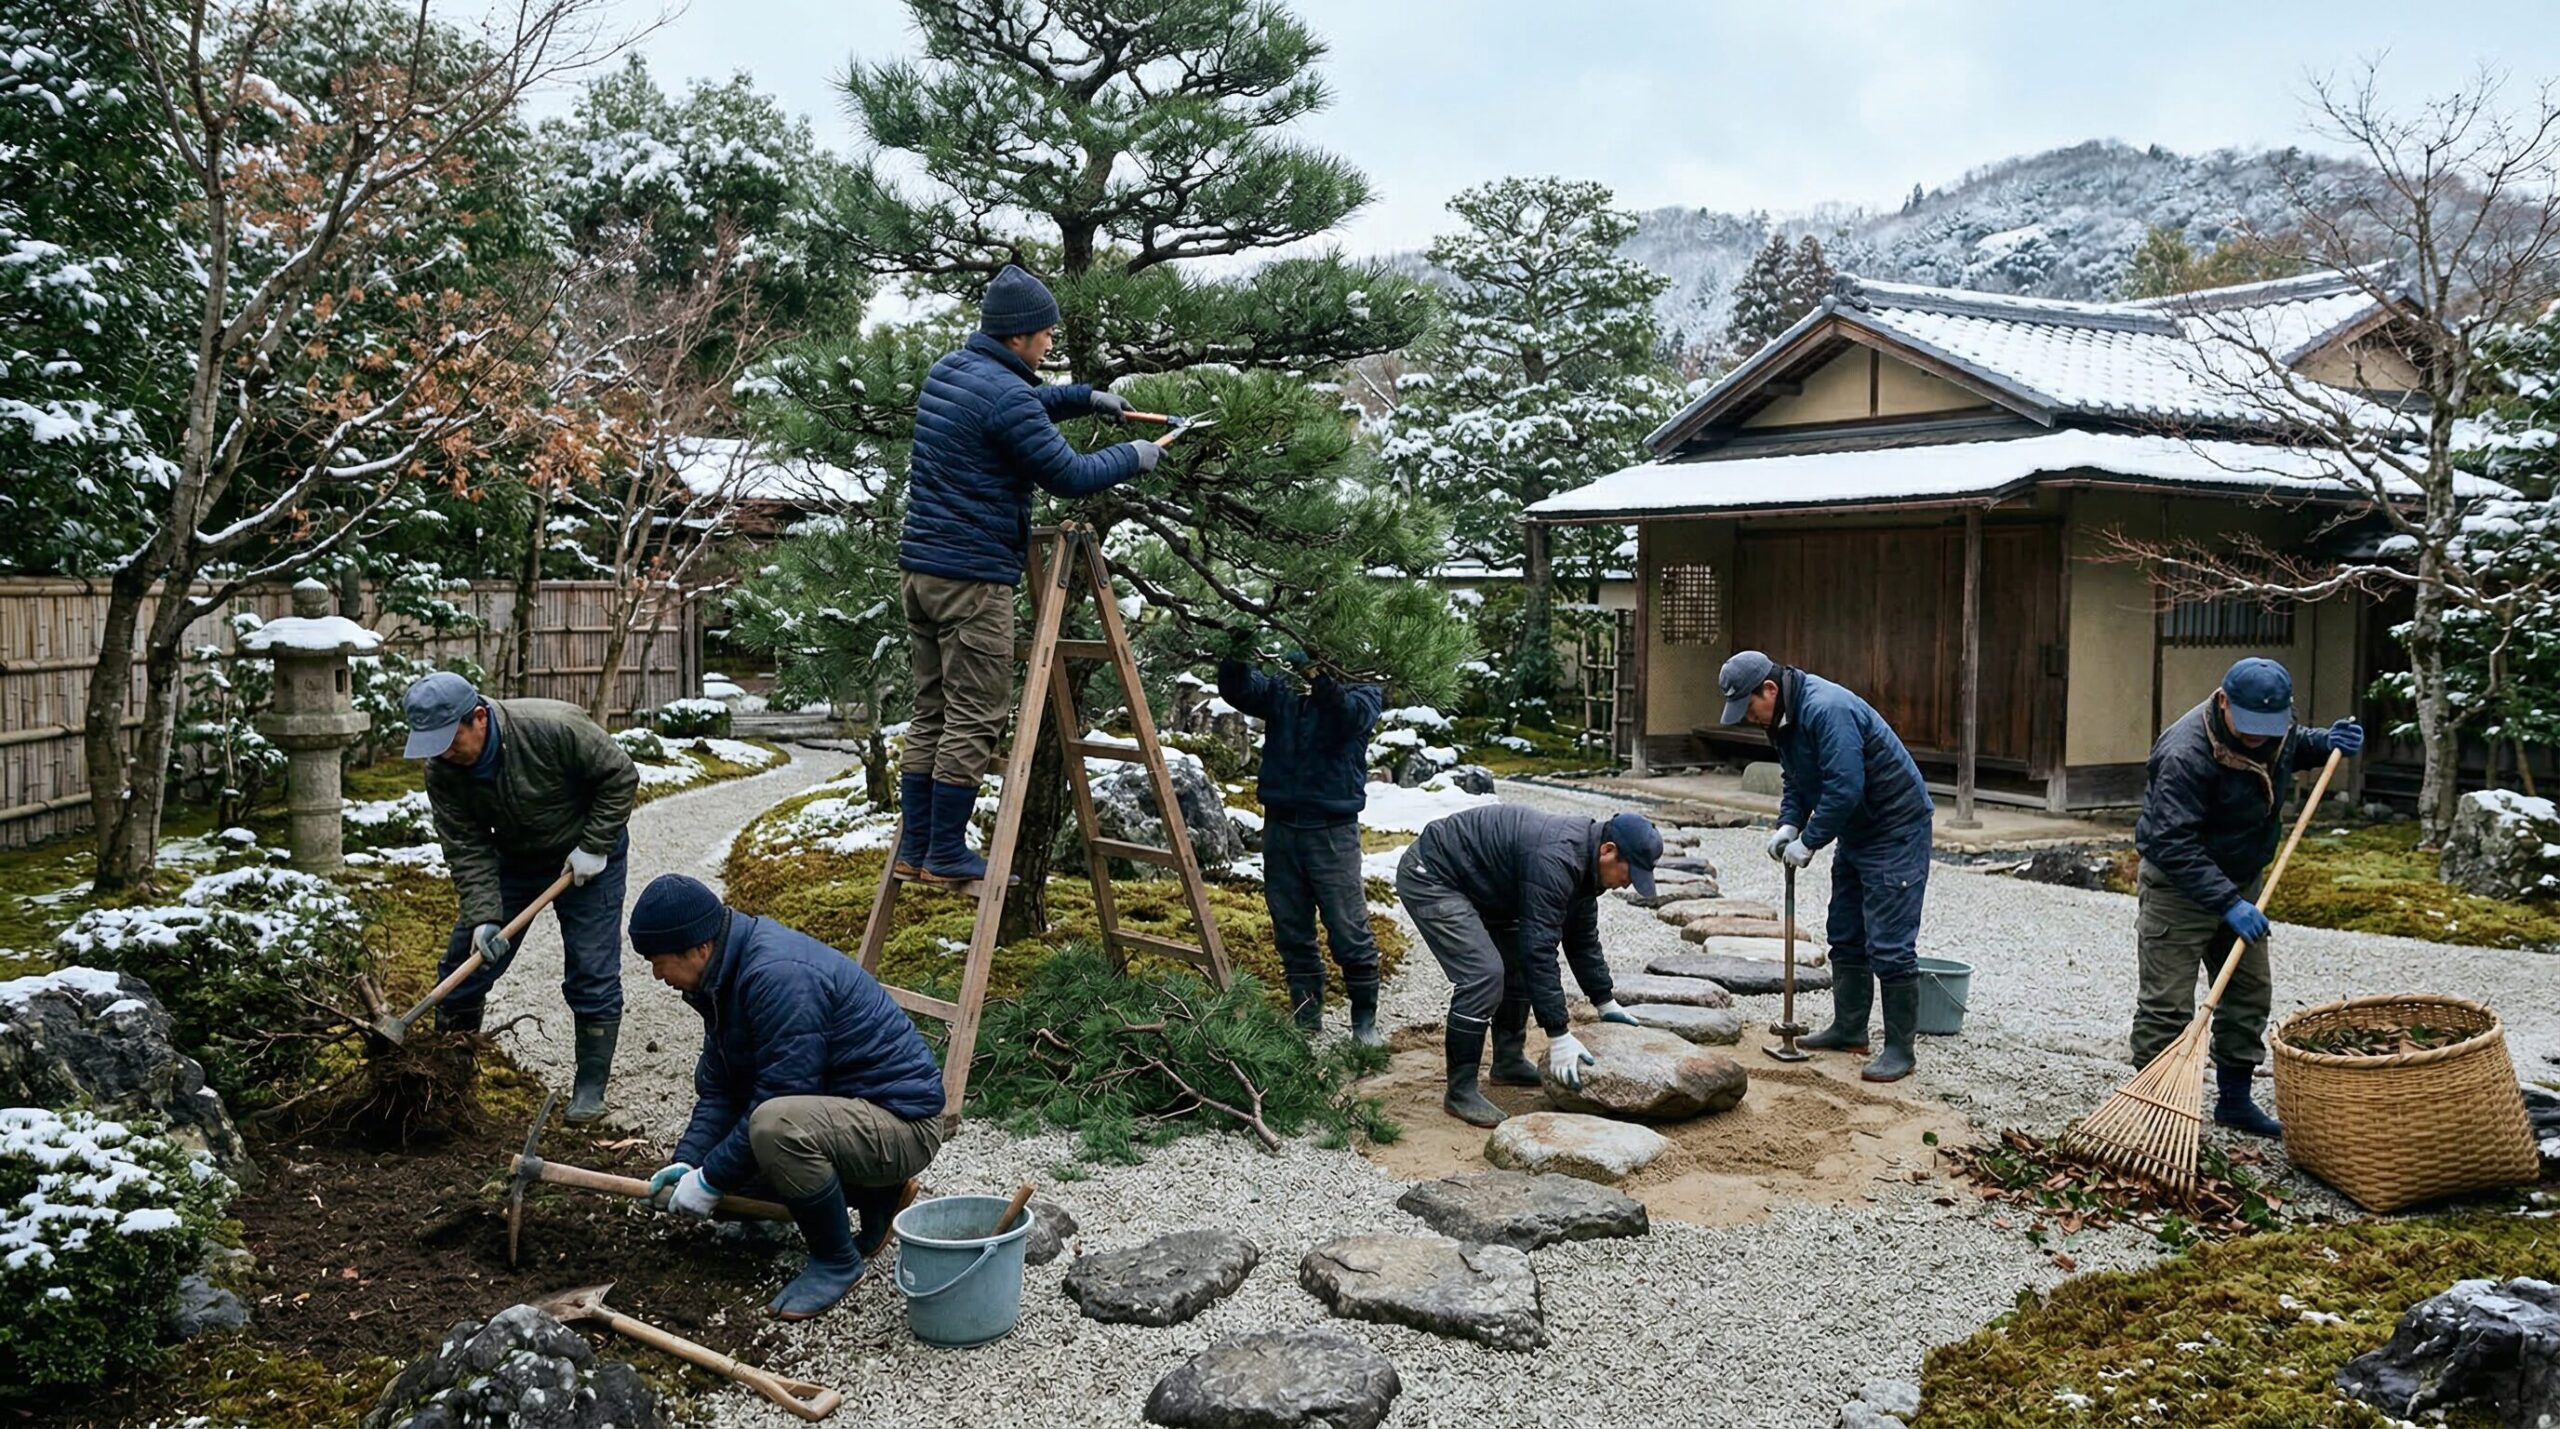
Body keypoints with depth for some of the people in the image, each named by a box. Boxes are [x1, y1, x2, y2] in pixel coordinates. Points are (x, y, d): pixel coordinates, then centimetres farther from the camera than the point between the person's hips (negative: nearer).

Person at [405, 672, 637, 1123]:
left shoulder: (555, 728, -33)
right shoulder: (443, 772, -18)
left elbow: (621, 776, -22)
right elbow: (467, 850, -16)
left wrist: (594, 847, -22)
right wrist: (483, 917, -26)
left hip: (586, 859, -4)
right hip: (514, 860, 5)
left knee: (592, 976, -8)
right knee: (464, 964, 4)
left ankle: (590, 1089, 4)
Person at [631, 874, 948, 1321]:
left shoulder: (781, 976, -26)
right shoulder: (726, 976, 6)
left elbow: (779, 1100, -26)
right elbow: (719, 1087, 11)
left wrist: (711, 1180, -16)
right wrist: (688, 1161, -4)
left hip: (902, 1123, -11)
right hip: (835, 1108, 11)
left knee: (775, 1126, -35)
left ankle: (837, 1261, -12)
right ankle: (874, 1193, 18)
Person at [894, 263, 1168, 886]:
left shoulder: (947, 371, 14)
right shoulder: (1006, 395, -16)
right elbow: (1067, 474, -12)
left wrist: (1086, 397, 27)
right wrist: (1133, 457, 3)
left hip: (921, 567, 10)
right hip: (973, 577, -9)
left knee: (931, 713, 14)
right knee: (974, 720, -1)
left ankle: (915, 849, 18)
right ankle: (947, 855, 3)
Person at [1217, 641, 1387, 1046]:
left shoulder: (1362, 691, -1)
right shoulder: (1279, 689, 7)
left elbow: (1355, 713, -23)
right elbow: (1237, 691, -8)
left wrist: (1323, 683, -41)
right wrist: (1235, 662, -29)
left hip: (1332, 830, -4)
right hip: (1280, 827, 4)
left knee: (1350, 933, -3)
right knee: (1292, 934, 11)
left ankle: (1365, 1022, 13)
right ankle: (1307, 1019, 23)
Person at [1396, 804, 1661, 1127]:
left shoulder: (1582, 858, 1)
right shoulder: (1554, 861, -30)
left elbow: (1583, 939, 14)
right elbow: (1540, 950, -31)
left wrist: (1605, 1002, 15)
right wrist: (1559, 1036, -28)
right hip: (1428, 877, -10)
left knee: (1518, 961, 11)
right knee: (1483, 973, -18)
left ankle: (1508, 1061, 24)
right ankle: (1460, 1090, -9)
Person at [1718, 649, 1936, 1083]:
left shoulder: (1826, 710, -27)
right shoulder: (1783, 718, 6)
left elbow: (1844, 787, -30)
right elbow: (1795, 781, 16)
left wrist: (1808, 842, -21)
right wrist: (1788, 824, -2)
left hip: (1896, 828, -10)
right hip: (1856, 830, 11)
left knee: (1888, 944, -10)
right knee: (1845, 936, 15)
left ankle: (1900, 1049, -3)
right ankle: (1849, 1029, 25)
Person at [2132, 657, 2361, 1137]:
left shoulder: (2273, 727, -5)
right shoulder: (2186, 755, -31)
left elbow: (2289, 749, 22)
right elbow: (2174, 845, -33)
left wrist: (2325, 743, 0)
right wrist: (2227, 903, -37)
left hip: (2239, 881, 8)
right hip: (2177, 887, -8)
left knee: (2250, 993, 14)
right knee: (2167, 1004, -7)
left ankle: (2234, 1099, 27)